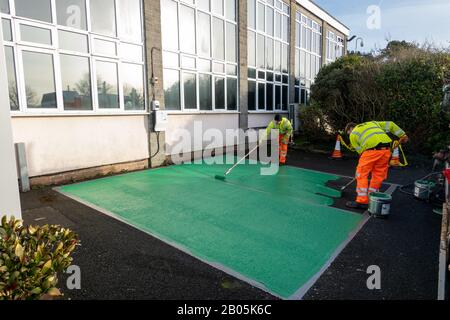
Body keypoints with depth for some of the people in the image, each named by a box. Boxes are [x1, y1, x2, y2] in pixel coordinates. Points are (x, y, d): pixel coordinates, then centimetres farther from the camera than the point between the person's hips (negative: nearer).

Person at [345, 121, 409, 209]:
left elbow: (360, 150, 13)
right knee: (378, 176, 14)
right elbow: (390, 124, 24)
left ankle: (362, 201, 1)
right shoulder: (372, 123, 33)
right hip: (386, 149, 6)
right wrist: (402, 135, 22)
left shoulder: (353, 134, 17)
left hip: (372, 150, -6)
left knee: (362, 175, 3)